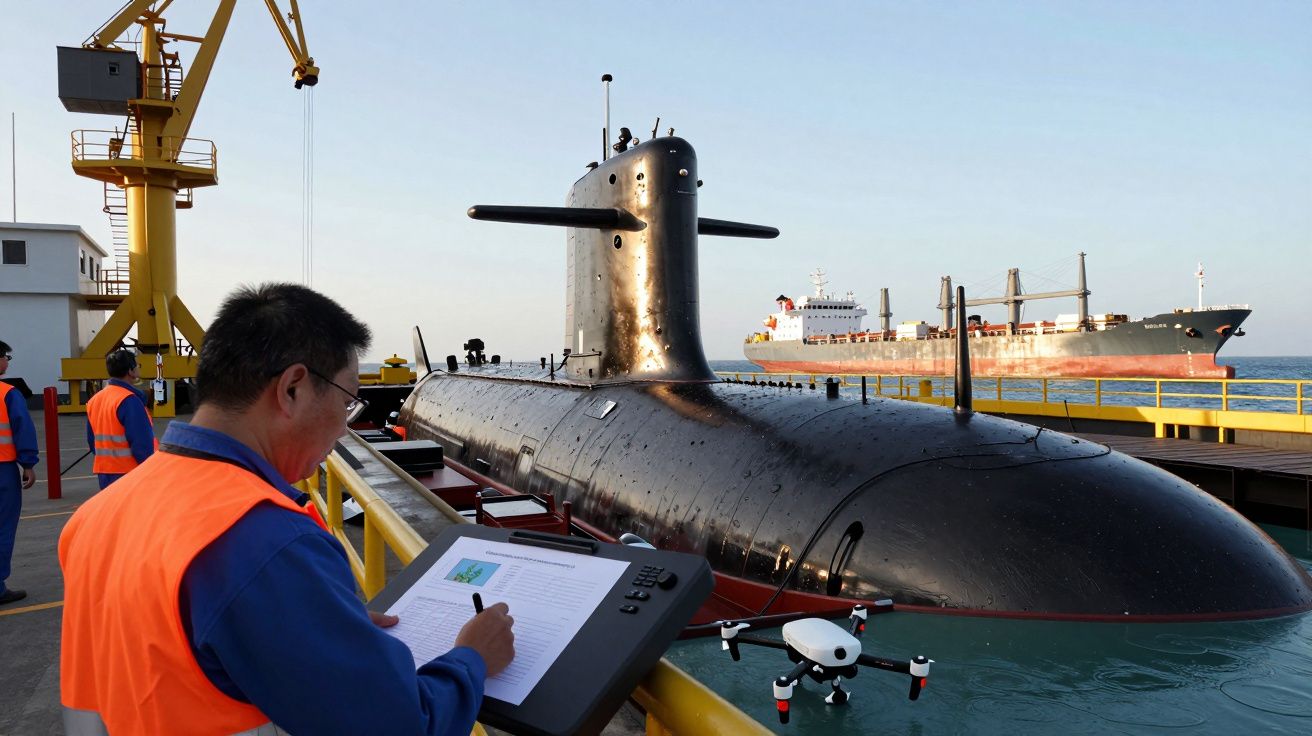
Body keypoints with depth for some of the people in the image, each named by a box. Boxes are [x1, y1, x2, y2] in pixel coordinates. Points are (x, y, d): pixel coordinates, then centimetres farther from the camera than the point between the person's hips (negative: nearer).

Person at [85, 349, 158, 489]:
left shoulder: (94, 400, 11)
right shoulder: (129, 400, -17)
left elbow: (92, 441, 17)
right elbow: (142, 443, -21)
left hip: (105, 473, 9)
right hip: (130, 474, -9)